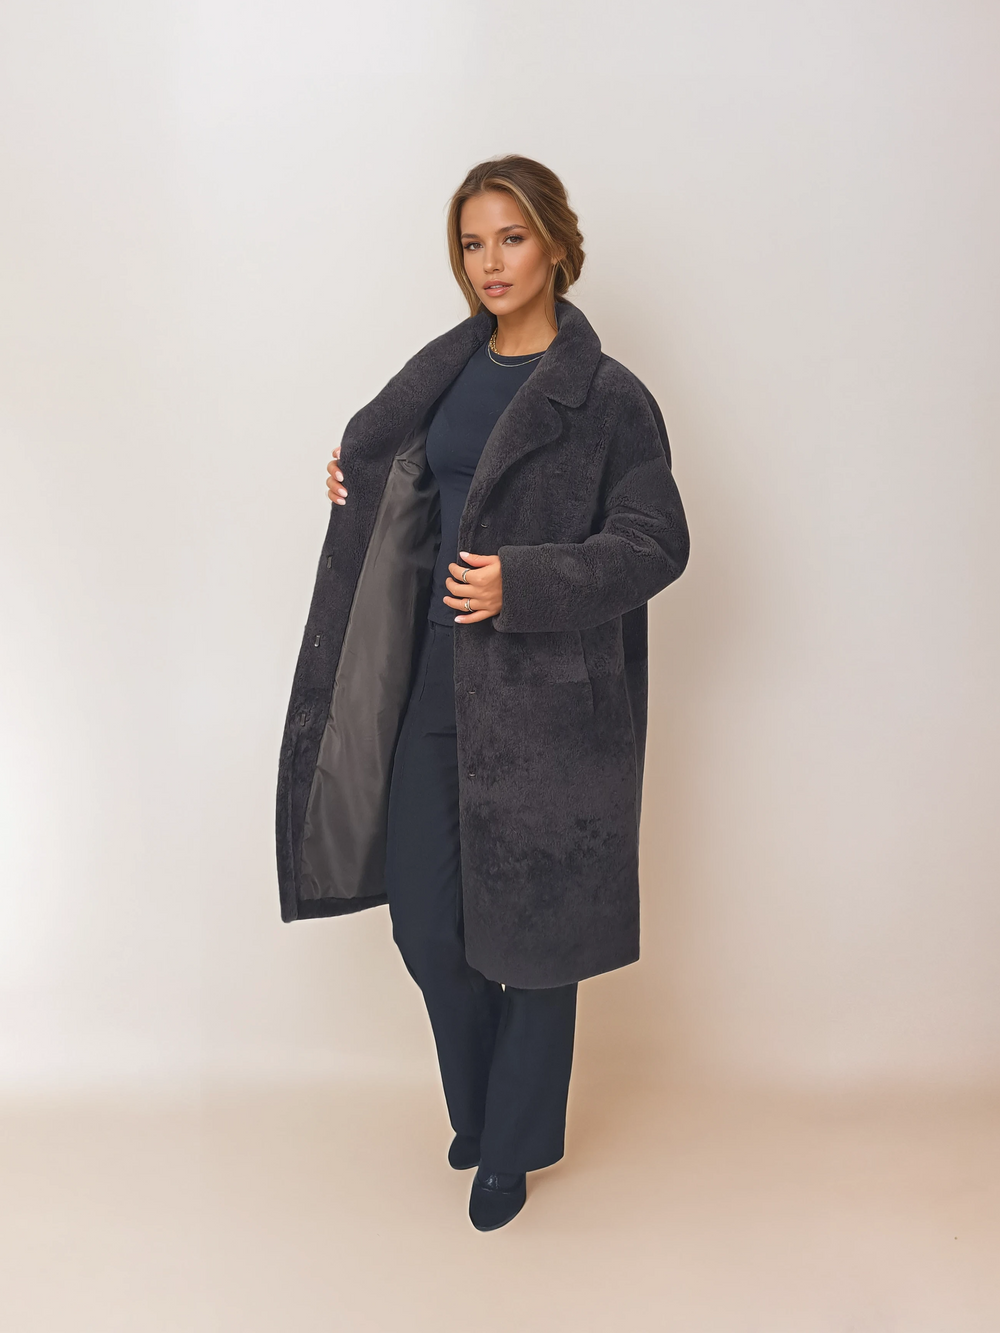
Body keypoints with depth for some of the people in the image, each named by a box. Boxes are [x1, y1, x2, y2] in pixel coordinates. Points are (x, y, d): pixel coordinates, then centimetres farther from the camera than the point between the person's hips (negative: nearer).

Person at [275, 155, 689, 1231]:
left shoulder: (608, 397, -8)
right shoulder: (445, 371, 11)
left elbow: (656, 543, -11)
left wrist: (522, 583, -21)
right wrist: (356, 481, 6)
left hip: (546, 705, -5)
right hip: (432, 693, 6)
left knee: (530, 935, 7)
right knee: (426, 923, 11)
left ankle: (514, 1148, 30)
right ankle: (478, 1110, 39)